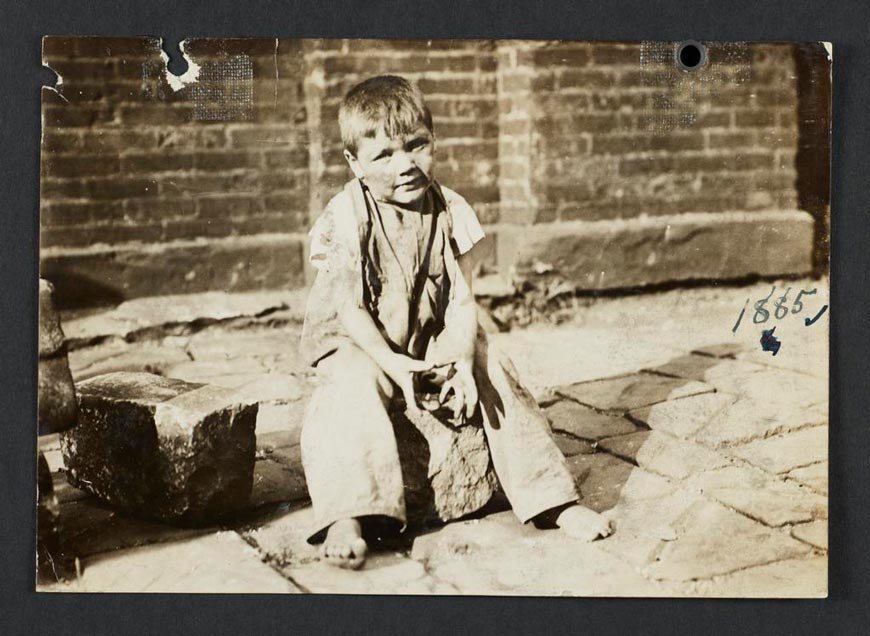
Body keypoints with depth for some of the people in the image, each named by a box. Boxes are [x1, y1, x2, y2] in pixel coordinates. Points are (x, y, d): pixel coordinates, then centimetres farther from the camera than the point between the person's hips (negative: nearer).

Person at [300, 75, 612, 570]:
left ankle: (553, 499, -7)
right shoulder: (346, 217, -16)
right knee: (354, 387, -33)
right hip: (356, 342, -3)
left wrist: (463, 360, -24)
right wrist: (394, 365, -29)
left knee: (494, 374, -15)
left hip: (434, 338, 3)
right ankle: (345, 519, -41)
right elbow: (349, 308, -16)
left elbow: (462, 299, -7)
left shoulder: (450, 211, -6)